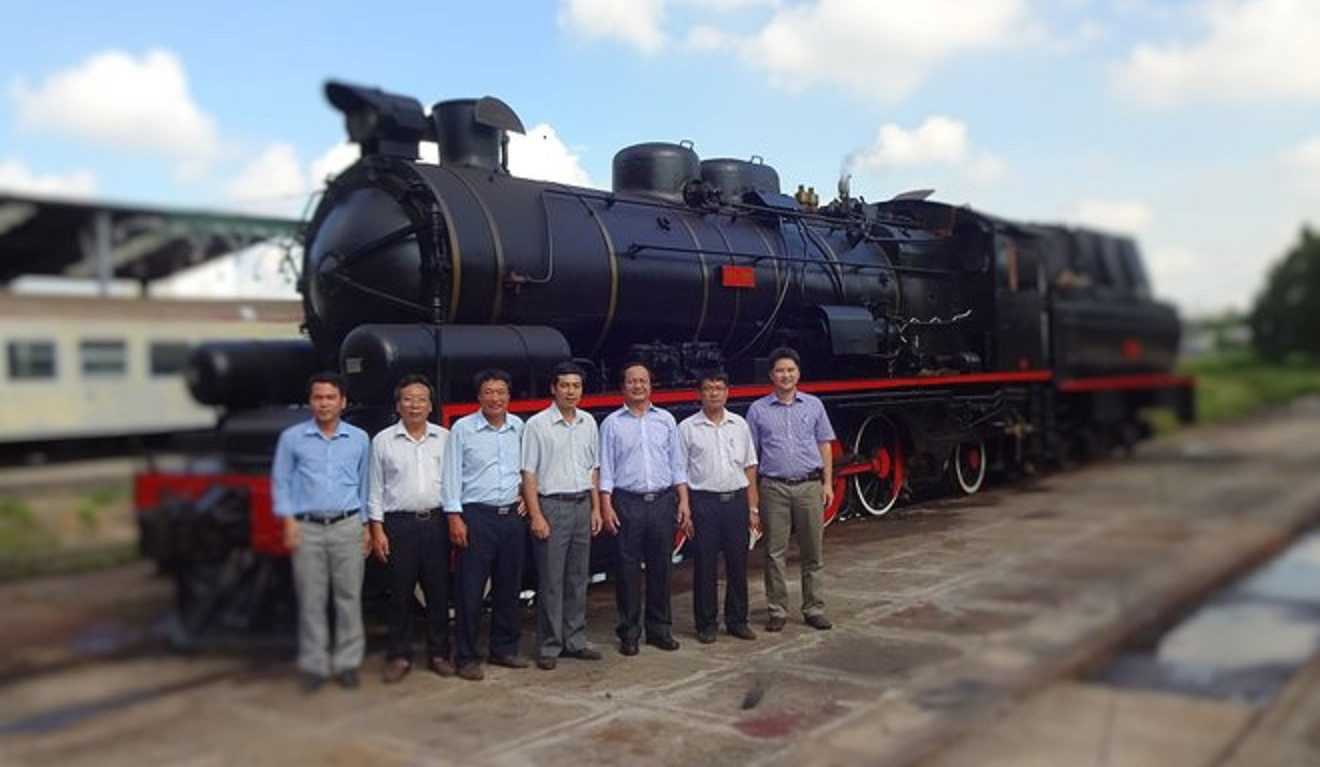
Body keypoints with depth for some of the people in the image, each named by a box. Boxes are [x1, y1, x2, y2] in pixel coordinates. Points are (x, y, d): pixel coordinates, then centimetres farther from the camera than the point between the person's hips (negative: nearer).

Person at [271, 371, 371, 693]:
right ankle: (313, 665, 11)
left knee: (349, 597, 2)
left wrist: (367, 526, 8)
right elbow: (281, 482, 6)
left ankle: (347, 663, 11)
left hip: (347, 527, 1)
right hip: (307, 529, -1)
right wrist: (289, 521, -4)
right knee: (311, 600, 1)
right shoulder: (292, 438, 5)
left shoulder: (359, 439, 9)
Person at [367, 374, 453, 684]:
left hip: (436, 522, 1)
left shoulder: (444, 438, 6)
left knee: (439, 591, 6)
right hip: (399, 524, -1)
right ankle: (399, 656, 13)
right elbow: (375, 488, 4)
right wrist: (377, 529, -2)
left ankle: (438, 653, 17)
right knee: (400, 593, 3)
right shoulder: (383, 440, 4)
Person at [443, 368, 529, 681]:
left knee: (509, 587, 12)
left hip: (512, 515, 5)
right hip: (476, 517, -5)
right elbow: (452, 474, -5)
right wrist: (454, 516, -10)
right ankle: (466, 658, 7)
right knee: (470, 591, -2)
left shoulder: (518, 427, 8)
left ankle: (504, 649, 25)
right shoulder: (463, 428, -4)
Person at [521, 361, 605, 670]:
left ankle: (574, 641, 21)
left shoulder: (588, 422, 9)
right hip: (552, 506, -5)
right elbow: (529, 474, -9)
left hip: (582, 506, 5)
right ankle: (549, 646, 8)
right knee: (551, 582, -1)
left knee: (578, 579, 11)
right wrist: (536, 515, -14)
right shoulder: (537, 424, -7)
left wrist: (596, 508, 10)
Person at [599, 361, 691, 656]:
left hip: (663, 501, 2)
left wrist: (683, 502, 3)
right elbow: (605, 469, 1)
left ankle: (660, 628, 19)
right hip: (627, 503, -2)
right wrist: (606, 506, -7)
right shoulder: (612, 423, 4)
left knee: (661, 567, 7)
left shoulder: (666, 420, 10)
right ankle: (629, 632, 12)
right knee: (628, 569, 2)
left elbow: (677, 465, 10)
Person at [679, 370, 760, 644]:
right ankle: (706, 624, 14)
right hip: (703, 501, -3)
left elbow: (749, 468, 11)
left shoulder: (739, 424, 9)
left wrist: (753, 508, 7)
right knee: (705, 566, 3)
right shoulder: (687, 428, -1)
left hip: (736, 499, 3)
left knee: (738, 565, 9)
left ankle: (737, 620, 21)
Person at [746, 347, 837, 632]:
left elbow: (824, 446, 10)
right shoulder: (758, 410, 3)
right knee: (775, 553, 3)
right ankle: (777, 611, 13)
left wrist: (827, 483, 3)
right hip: (774, 488, -1)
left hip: (809, 486, 1)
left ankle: (813, 609, 17)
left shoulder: (813, 405, 7)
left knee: (812, 553, 7)